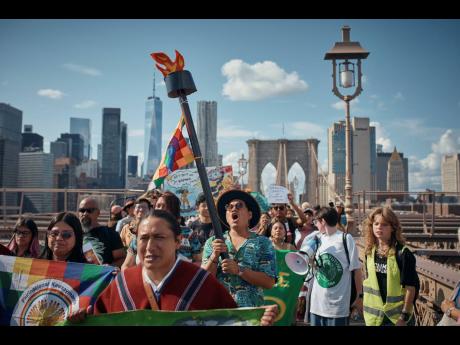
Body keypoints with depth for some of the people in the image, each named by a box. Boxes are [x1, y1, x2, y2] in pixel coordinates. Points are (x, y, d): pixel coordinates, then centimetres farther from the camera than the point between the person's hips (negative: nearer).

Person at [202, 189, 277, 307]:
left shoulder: (263, 243, 0)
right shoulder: (212, 242, 5)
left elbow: (269, 282, -8)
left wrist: (239, 270, -18)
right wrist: (214, 256, -17)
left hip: (250, 308, -1)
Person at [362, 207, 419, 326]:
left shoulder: (402, 253, -15)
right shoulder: (370, 252, 0)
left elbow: (410, 287, -14)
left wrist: (404, 316, -14)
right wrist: (368, 308, 10)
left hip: (397, 316, -4)